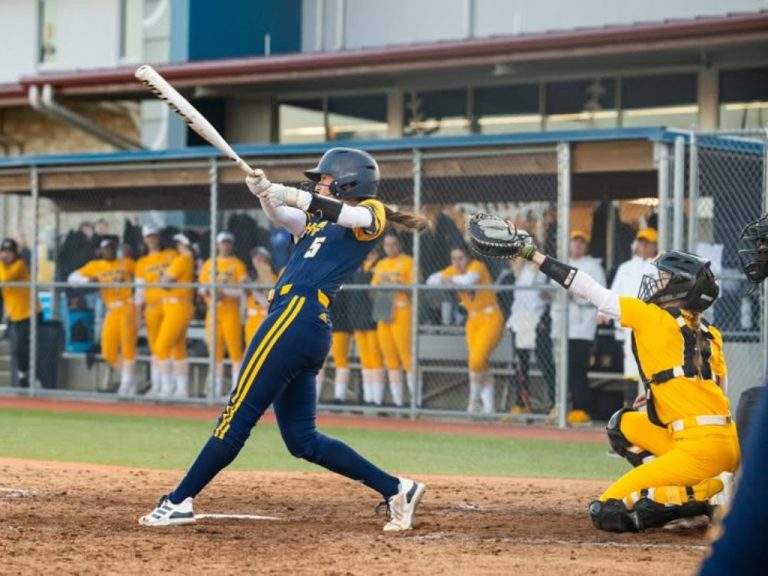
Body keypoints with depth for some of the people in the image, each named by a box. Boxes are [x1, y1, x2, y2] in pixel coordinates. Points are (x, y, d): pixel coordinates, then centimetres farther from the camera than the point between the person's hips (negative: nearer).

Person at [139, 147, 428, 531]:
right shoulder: (317, 223, 28)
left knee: (237, 417, -6)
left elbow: (361, 218, -18)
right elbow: (282, 216, 14)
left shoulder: (371, 214, 5)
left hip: (296, 317, -10)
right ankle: (396, 490, 9)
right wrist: (265, 193, -7)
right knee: (302, 440, 8)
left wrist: (298, 197, -22)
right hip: (310, 330, 10)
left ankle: (179, 502, -3)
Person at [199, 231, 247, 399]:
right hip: (213, 311, 4)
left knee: (235, 349, -9)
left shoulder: (237, 264, 2)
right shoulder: (209, 264, 15)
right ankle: (217, 390, 10)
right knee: (215, 350, 5)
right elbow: (202, 286, 16)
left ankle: (236, 390, -10)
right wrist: (207, 291, -6)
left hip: (231, 311, -4)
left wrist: (224, 292, -18)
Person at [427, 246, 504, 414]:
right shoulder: (453, 270, 6)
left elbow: (468, 280, -34)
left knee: (476, 360, -21)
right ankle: (489, 406, 7)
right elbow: (431, 280, 1)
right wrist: (443, 281, -20)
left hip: (490, 319, -7)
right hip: (473, 320, 7)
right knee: (481, 364, 1)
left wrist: (451, 280, -17)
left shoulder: (477, 266, -14)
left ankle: (475, 398, -2)